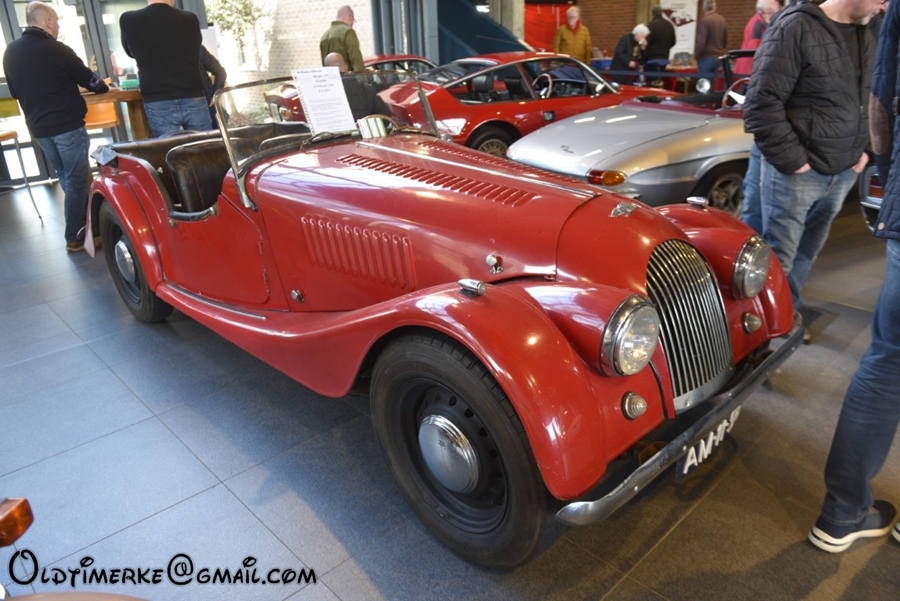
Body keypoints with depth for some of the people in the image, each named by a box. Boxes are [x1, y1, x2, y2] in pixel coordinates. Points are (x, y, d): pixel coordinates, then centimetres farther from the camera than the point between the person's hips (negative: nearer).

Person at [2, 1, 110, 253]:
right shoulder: (56, 49, -13)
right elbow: (88, 79, -2)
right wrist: (104, 86, 19)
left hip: (38, 128, 7)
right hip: (67, 126, -7)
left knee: (65, 178, 19)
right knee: (77, 180, 0)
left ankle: (84, 223, 28)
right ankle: (75, 237, 2)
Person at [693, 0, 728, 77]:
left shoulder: (705, 20, -15)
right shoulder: (722, 20, 11)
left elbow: (701, 41, -17)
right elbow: (726, 40, 17)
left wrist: (696, 55, -4)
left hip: (706, 57, -8)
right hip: (718, 57, 8)